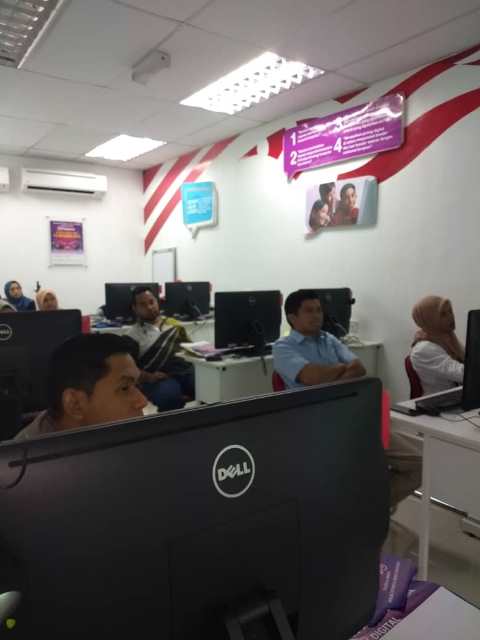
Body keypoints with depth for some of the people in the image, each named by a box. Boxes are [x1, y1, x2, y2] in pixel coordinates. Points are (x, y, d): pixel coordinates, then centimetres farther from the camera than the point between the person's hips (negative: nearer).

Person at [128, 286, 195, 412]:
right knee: (170, 396, -38)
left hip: (186, 370, 3)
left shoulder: (174, 324, 21)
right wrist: (148, 377, -16)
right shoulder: (133, 336, 9)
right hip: (161, 378, -3)